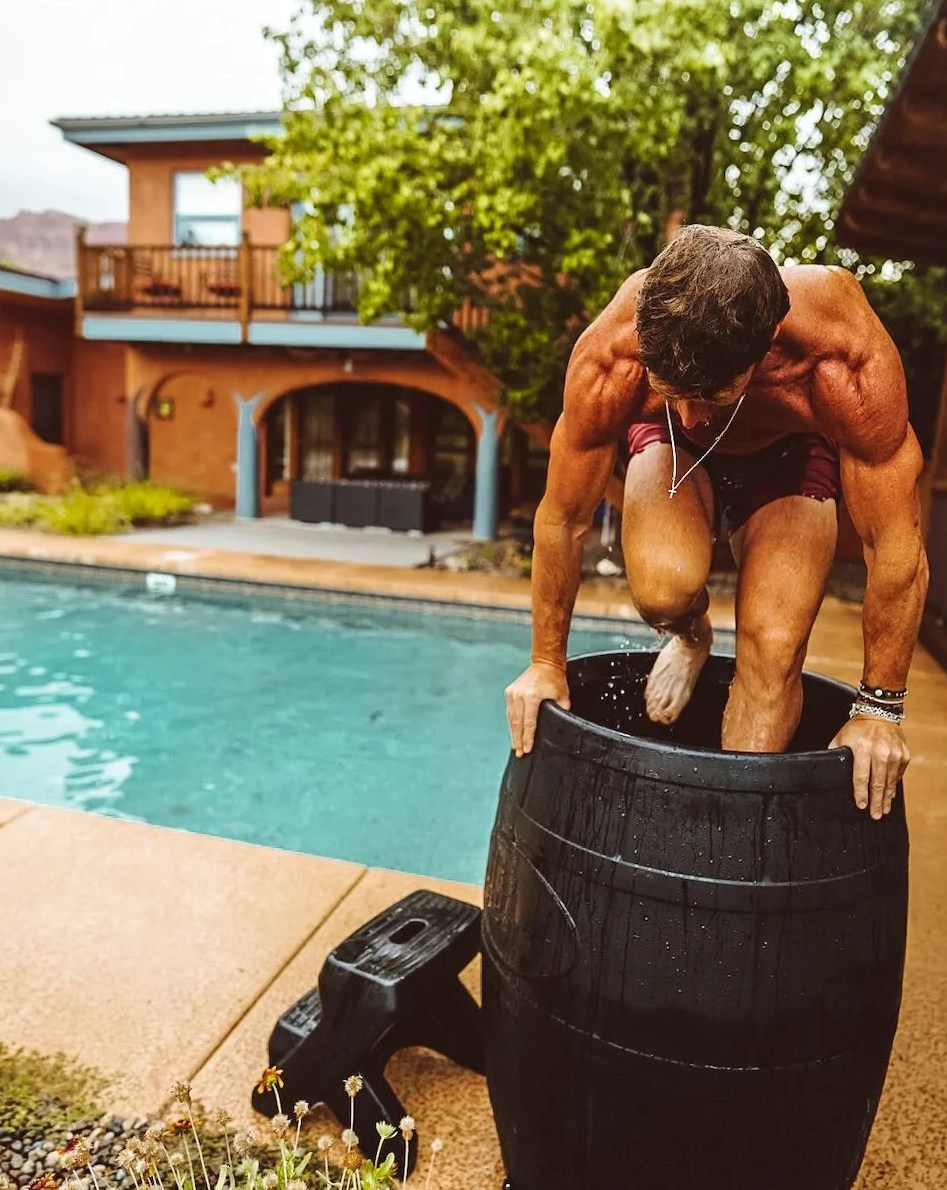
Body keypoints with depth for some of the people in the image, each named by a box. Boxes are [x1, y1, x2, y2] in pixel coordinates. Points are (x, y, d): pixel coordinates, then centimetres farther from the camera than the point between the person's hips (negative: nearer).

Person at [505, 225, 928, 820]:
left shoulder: (848, 362, -40)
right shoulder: (610, 356, -37)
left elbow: (898, 548, -29)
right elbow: (563, 520, -23)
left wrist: (879, 709, -19)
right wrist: (548, 663, -12)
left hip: (790, 454, 0)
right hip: (670, 447, 1)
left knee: (773, 645, -18)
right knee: (663, 586, -30)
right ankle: (691, 637, 9)